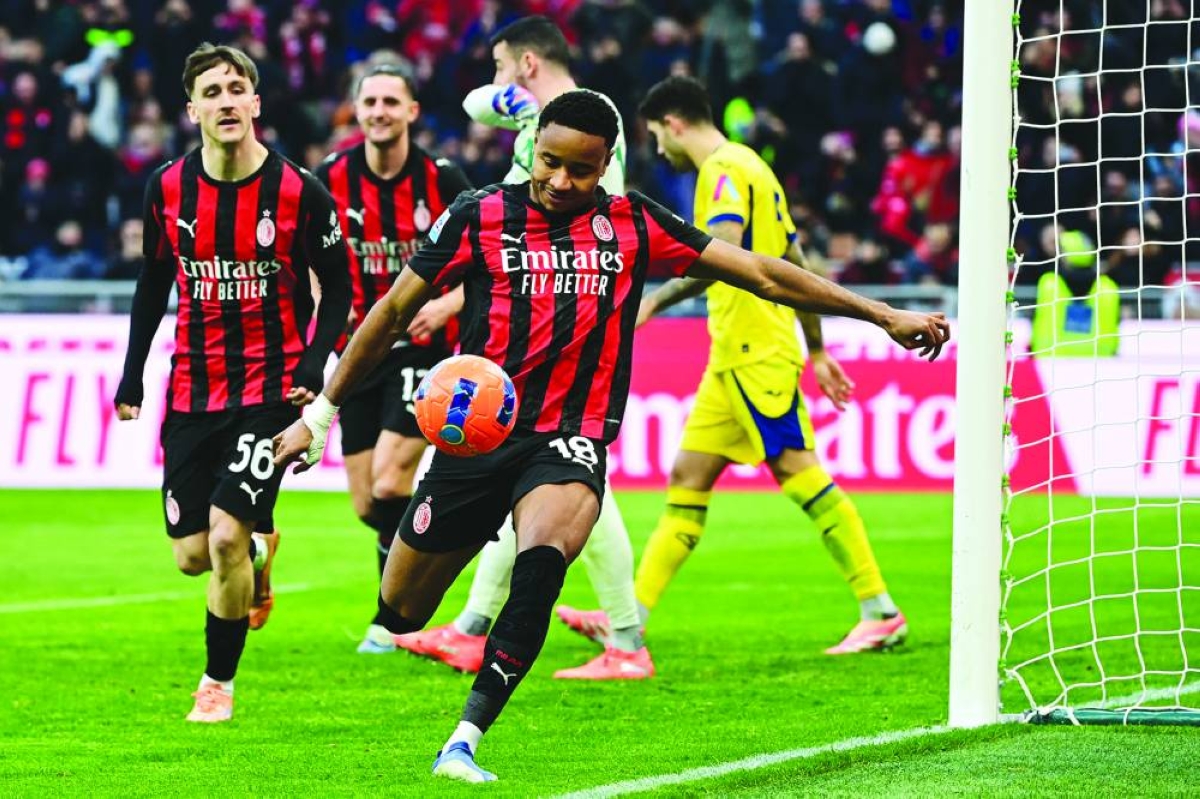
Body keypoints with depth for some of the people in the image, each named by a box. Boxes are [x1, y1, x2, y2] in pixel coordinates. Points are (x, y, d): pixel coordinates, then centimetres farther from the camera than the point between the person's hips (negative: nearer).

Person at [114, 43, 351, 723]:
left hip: (271, 387, -4)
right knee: (193, 554, 3)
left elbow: (338, 287, 0)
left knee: (227, 532, -16)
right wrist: (132, 374, 11)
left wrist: (315, 364, -13)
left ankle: (218, 683, 3)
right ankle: (260, 552, 41)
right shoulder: (168, 190, 0)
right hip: (192, 389, 4)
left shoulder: (299, 193, -9)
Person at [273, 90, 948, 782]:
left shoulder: (633, 224, 4)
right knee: (400, 613, 5)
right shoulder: (481, 217, 1)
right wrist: (322, 413, 11)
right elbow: (394, 312, 10)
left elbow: (760, 274, 7)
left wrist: (883, 315, 6)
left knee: (542, 562, -33)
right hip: (474, 433, 1)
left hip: (570, 440, -1)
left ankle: (466, 739, -30)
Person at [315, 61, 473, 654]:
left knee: (389, 482, -17)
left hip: (425, 349, -3)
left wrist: (447, 304, -19)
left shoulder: (442, 180, -8)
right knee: (367, 507, 3)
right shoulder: (331, 178, -2)